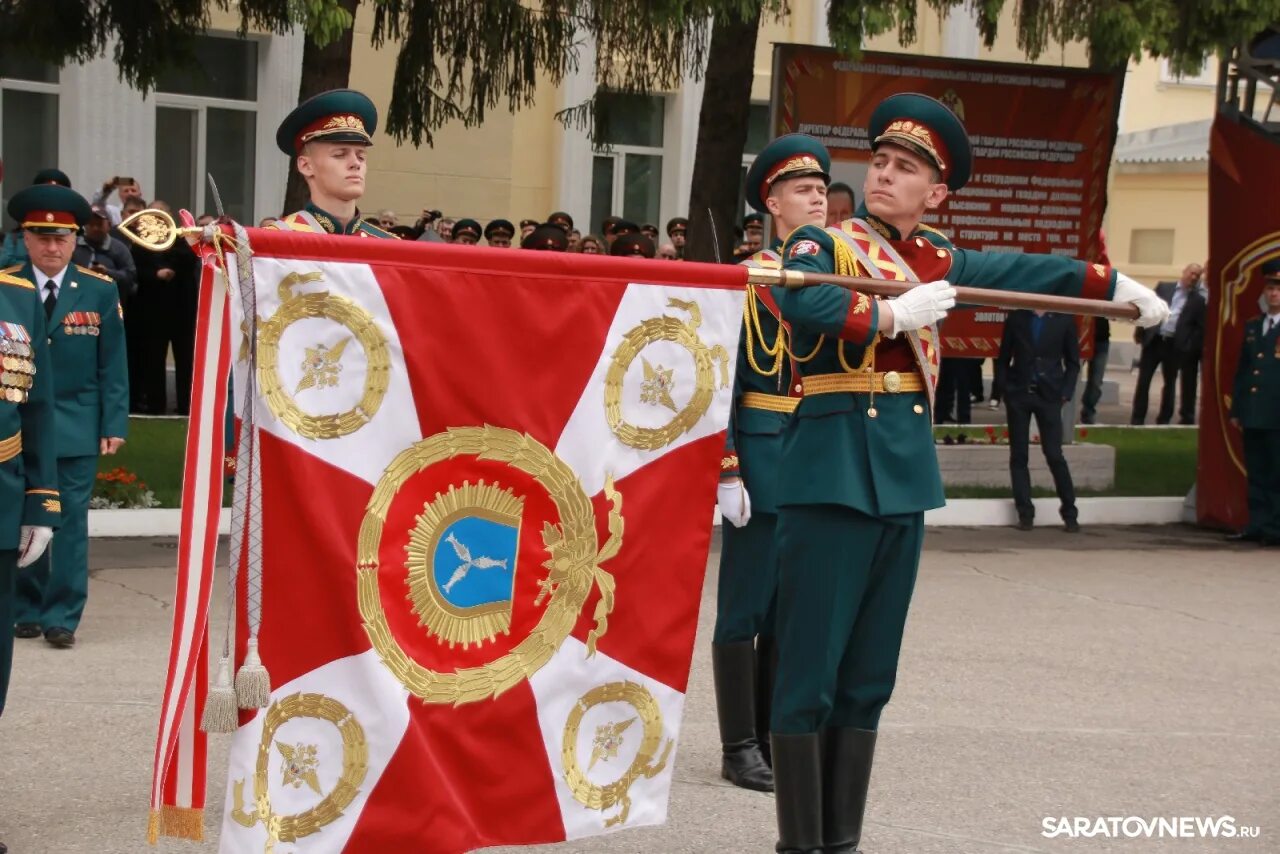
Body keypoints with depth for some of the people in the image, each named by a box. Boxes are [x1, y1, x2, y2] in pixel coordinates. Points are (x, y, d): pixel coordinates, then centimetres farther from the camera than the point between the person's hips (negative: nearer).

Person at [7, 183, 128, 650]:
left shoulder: (101, 290, 0)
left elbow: (112, 364, 1)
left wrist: (114, 424, -4)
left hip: (77, 426, -1)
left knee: (71, 521, 0)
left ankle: (62, 616, 6)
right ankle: (27, 610, 19)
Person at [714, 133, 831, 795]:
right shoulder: (747, 280, -6)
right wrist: (727, 472, -15)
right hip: (765, 460, -6)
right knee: (747, 610, 1)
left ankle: (778, 740, 21)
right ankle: (739, 748, 8)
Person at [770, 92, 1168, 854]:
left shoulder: (936, 257, 16)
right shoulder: (821, 243, -2)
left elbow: (1022, 271, 25)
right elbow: (802, 304, -23)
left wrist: (1116, 286, 24)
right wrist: (894, 315, -24)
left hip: (906, 477, 7)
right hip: (831, 474, -6)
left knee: (869, 674, 11)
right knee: (810, 670, -5)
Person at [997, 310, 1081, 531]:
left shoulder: (1064, 320, 2)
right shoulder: (1016, 318, 5)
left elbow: (1073, 362, 6)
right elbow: (1003, 358, 8)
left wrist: (1065, 393, -4)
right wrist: (1005, 388, -2)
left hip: (1049, 396, -1)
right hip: (1018, 394, 2)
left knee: (1054, 455, -4)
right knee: (1018, 456, 2)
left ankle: (1070, 514, 6)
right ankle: (1025, 513, 8)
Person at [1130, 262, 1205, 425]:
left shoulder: (1198, 300, 5)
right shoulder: (1163, 287, 9)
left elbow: (1201, 327, 3)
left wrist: (1192, 347, -5)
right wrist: (1139, 330, 2)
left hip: (1175, 345, -1)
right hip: (1153, 340, 1)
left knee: (1169, 383, 7)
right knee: (1143, 380, -1)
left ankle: (1164, 419, 15)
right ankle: (1137, 419, 5)